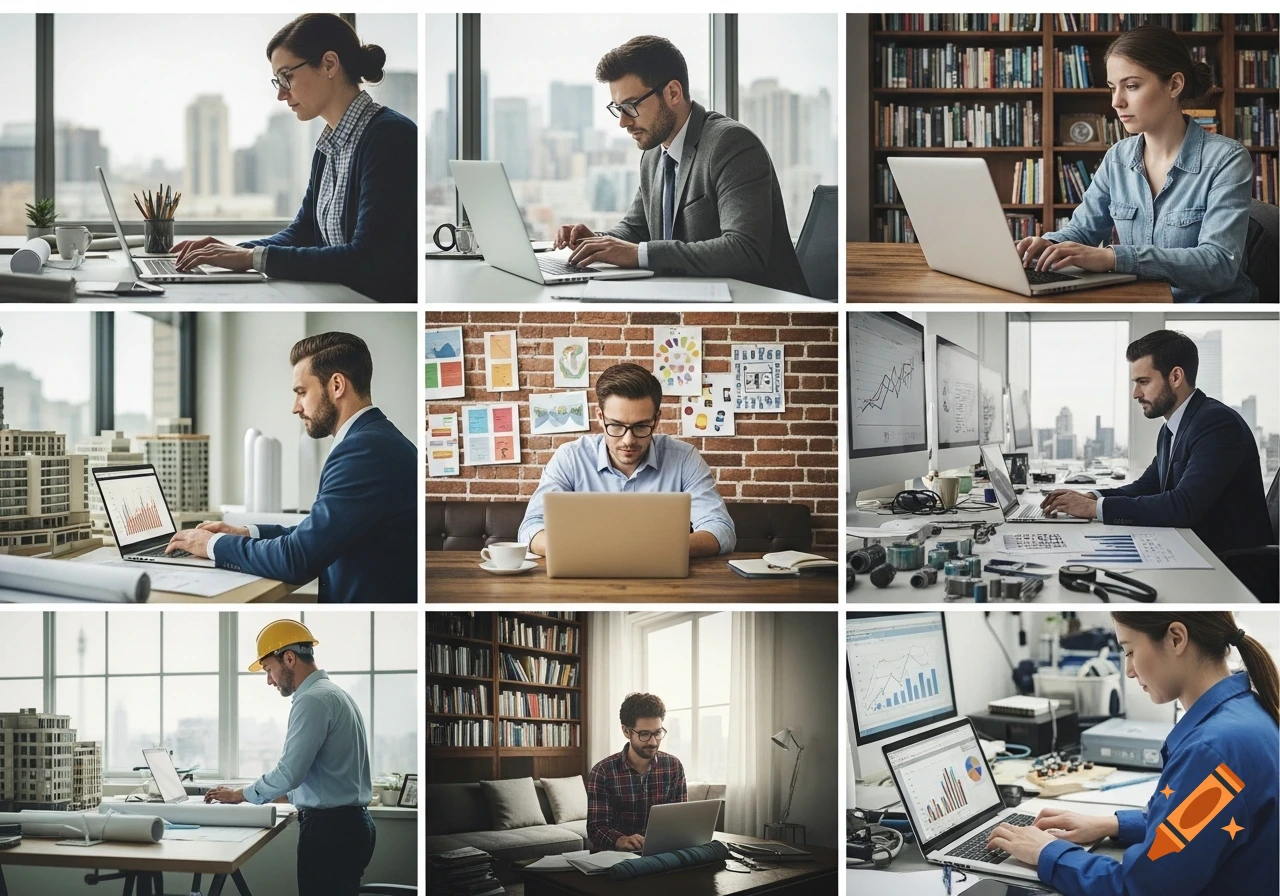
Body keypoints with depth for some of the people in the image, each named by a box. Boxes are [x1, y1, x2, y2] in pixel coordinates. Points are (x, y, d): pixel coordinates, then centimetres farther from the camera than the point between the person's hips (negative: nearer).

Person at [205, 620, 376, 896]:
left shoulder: (312, 700, -15)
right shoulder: (335, 694, 16)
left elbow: (289, 773, -19)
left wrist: (240, 795, -6)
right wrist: (277, 795, 19)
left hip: (329, 829, -10)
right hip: (349, 824, 10)